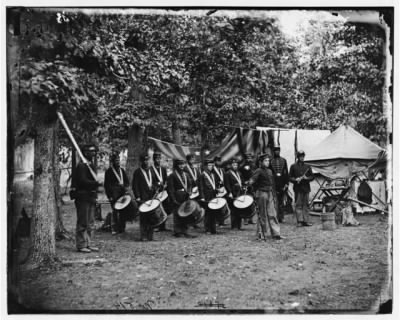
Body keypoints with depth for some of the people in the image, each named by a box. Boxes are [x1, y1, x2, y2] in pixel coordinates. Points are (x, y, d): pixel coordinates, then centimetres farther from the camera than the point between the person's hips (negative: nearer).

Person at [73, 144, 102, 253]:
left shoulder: (91, 165, 18)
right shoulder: (81, 165, -11)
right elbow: (83, 181, -21)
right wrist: (95, 183, -31)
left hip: (91, 197, 9)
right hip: (83, 197, -9)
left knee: (90, 223, 13)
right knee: (82, 223, -3)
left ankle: (88, 244, 20)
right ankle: (81, 245, 3)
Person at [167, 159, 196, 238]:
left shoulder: (185, 174, 14)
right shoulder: (172, 176, -7)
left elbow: (189, 185, 17)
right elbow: (170, 188, -10)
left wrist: (188, 192, -2)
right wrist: (173, 199, -15)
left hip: (185, 198, 6)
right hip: (177, 198, -6)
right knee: (177, 215, -2)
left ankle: (184, 231, 15)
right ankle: (177, 232, 6)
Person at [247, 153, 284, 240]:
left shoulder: (269, 171, 13)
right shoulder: (259, 171, -8)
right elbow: (252, 180, -17)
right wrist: (249, 183, -35)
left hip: (270, 194, 7)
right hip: (262, 193, -6)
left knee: (272, 214, 5)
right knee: (263, 214, 0)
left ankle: (276, 233, 6)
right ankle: (261, 233, 10)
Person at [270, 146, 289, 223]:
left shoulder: (283, 160, 10)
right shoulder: (271, 161, 4)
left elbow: (286, 172, 8)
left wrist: (286, 183, 0)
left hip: (282, 183, 2)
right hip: (274, 183, -2)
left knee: (281, 200, 7)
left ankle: (281, 217, 12)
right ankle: (276, 217, -2)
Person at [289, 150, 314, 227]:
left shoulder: (307, 166, 13)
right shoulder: (293, 166, 6)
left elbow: (312, 177, 12)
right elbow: (290, 177, 5)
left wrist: (307, 178, -7)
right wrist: (295, 179, -13)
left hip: (306, 188, 2)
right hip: (298, 188, -2)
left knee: (305, 205, 3)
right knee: (298, 205, -4)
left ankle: (306, 221, 6)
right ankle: (300, 221, -1)